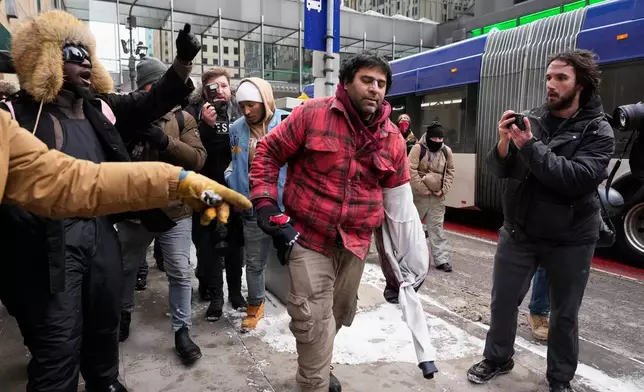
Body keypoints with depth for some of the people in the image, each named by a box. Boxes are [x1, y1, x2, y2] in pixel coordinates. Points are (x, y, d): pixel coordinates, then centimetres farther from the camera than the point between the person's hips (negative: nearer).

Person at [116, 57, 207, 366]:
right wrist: (130, 139, -22)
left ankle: (182, 330, 22)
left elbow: (198, 158, -12)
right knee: (127, 268, 20)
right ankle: (124, 314, 46)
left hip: (175, 210, -1)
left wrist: (165, 141, -24)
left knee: (180, 272, 5)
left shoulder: (182, 118, 0)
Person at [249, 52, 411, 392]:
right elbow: (268, 152, -4)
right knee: (313, 317, -6)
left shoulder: (392, 138, 2)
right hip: (309, 236, -5)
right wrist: (265, 200, -14)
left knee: (341, 313, 20)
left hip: (355, 241, 5)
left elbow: (398, 196, 11)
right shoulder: (312, 114, -10)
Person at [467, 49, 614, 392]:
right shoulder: (531, 119, 0)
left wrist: (531, 147, -27)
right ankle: (497, 358, 35)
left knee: (565, 313, 14)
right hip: (518, 232, 2)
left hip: (569, 240, -2)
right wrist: (505, 143, -22)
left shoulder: (597, 131, -8)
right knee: (502, 301, 11)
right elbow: (499, 170, -2)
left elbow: (579, 178, -24)